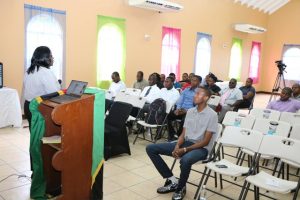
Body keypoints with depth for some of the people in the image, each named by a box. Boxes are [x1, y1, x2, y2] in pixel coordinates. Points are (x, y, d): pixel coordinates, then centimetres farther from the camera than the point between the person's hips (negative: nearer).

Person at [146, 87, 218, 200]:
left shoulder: (212, 115, -10)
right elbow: (183, 134, 9)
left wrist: (184, 150, -20)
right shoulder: (190, 111, 9)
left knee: (185, 160, -42)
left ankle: (181, 188, -9)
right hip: (185, 143, 7)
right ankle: (172, 181, -2)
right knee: (151, 148, -5)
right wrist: (177, 146, -12)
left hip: (201, 148, -7)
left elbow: (205, 141, -14)